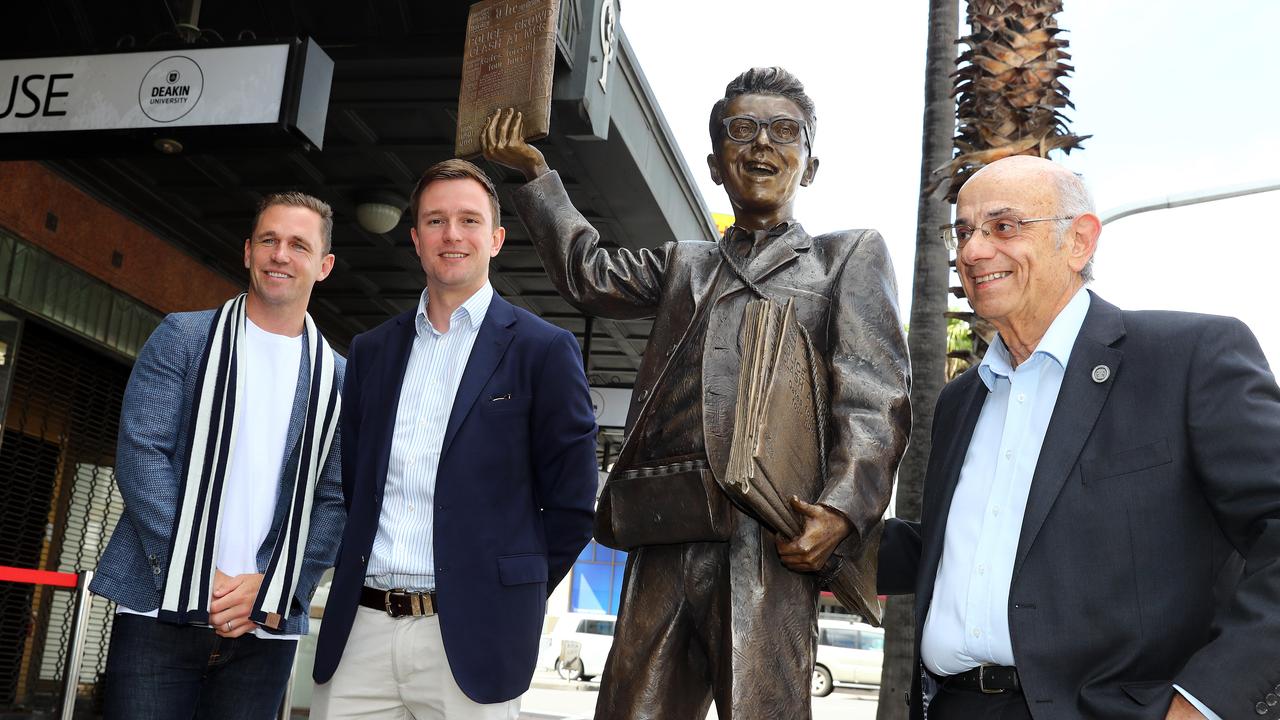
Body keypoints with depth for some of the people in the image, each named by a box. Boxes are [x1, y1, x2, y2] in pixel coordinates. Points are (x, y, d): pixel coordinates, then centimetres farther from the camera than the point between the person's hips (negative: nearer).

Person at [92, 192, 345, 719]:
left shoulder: (337, 378, 9)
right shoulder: (182, 338, 5)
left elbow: (333, 500, 5)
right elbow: (140, 454, -5)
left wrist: (274, 592, -9)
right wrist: (195, 579, -12)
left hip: (268, 625, 2)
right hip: (162, 611, -1)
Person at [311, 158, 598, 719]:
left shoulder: (544, 349, -2)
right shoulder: (371, 350, 13)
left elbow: (572, 502, -2)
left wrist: (509, 599, 0)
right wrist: (359, 573, 9)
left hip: (468, 636, -4)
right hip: (359, 630, 4)